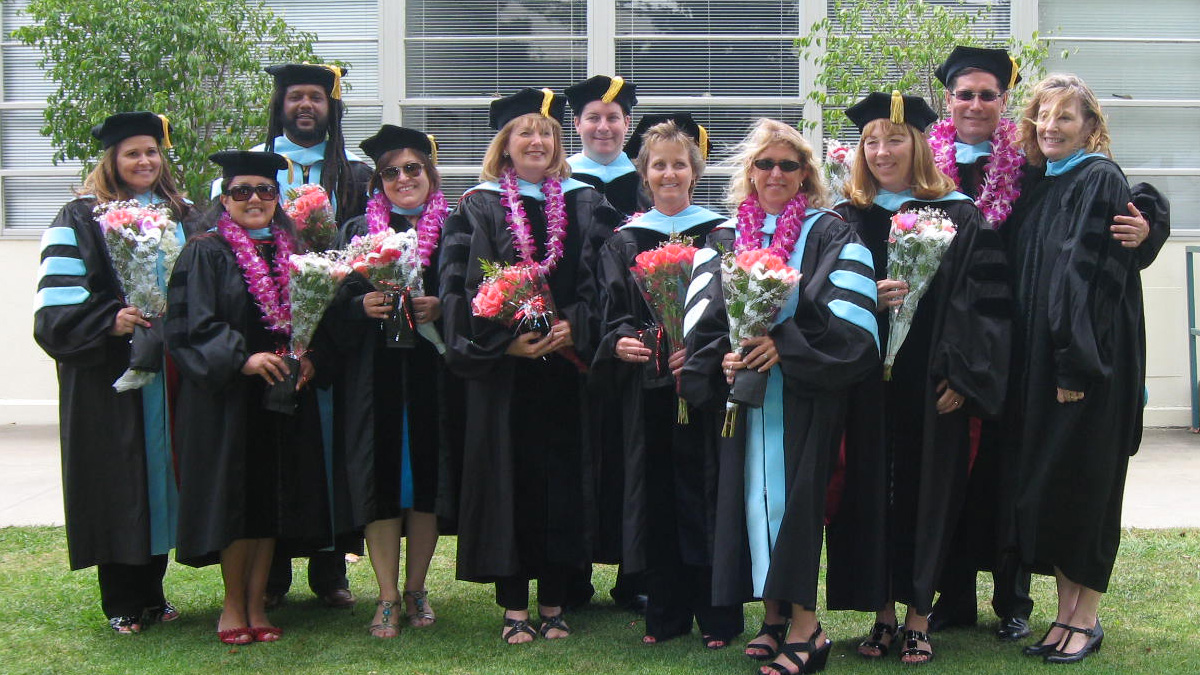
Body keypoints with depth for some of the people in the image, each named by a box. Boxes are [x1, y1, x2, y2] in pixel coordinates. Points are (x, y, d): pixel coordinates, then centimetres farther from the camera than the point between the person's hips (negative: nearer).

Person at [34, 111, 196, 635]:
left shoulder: (184, 217, 14)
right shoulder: (81, 219, 0)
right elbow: (55, 305, -8)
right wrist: (111, 320, -22)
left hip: (168, 373, 4)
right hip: (109, 377, -4)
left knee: (160, 475, 7)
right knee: (117, 479, -2)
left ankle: (152, 592, 18)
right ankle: (122, 604, 8)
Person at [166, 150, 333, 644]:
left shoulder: (292, 252, 12)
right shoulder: (206, 253, -2)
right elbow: (190, 325, -11)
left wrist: (310, 358, -5)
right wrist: (243, 358, -22)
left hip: (285, 395, 4)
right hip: (228, 396, -4)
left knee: (273, 499, 5)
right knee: (235, 497, -1)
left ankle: (257, 603, 14)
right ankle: (233, 605, 12)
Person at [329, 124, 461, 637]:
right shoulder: (358, 232, 10)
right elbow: (335, 309, 7)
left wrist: (439, 309, -12)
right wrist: (363, 306, -12)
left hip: (435, 377, 0)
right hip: (375, 378, 0)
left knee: (427, 479, 3)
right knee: (381, 483, -1)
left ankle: (415, 589, 18)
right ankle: (387, 597, 8)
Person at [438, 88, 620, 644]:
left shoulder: (584, 205, 11)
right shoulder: (479, 207, 4)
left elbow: (600, 279, 5)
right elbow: (461, 284, -3)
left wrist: (574, 329, -11)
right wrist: (505, 341, -15)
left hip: (566, 363, 2)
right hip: (502, 369, -2)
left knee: (562, 477, 4)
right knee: (509, 477, 0)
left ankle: (553, 603, 14)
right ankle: (514, 607, 8)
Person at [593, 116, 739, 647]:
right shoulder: (624, 242, 11)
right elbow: (610, 314, 9)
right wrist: (618, 342, -12)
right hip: (646, 386, 2)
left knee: (703, 491, -1)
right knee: (654, 492, 5)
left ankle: (717, 616, 9)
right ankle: (665, 613, 16)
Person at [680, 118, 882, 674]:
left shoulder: (830, 234, 1)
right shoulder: (725, 237, 12)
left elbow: (846, 317, -9)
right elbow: (702, 315, 4)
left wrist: (783, 345, -20)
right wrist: (723, 357, -14)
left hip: (805, 393, -4)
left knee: (794, 493, -9)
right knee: (754, 492, 4)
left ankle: (802, 625, -4)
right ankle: (774, 614, 14)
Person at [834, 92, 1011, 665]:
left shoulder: (959, 217, 2)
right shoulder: (845, 219, 9)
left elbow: (986, 300, -3)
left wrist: (963, 377, -11)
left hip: (933, 385, -2)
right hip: (866, 383, 2)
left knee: (926, 490, 2)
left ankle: (918, 616, 11)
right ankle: (883, 613, 13)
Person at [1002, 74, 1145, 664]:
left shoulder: (1100, 181, -10)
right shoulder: (1037, 186, 13)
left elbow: (1095, 277, -17)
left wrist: (1076, 365, -21)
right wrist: (1041, 365, 8)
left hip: (1088, 363, -7)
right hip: (1040, 361, 7)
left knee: (1082, 481, -1)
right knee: (1044, 480, 9)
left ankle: (1087, 617, 11)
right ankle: (1066, 611, 19)